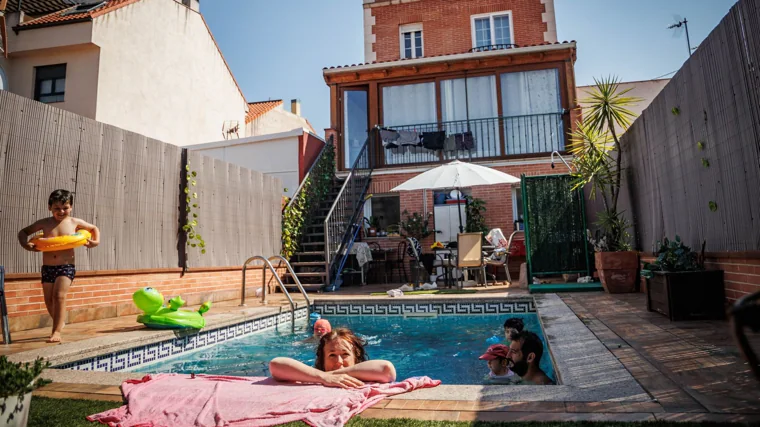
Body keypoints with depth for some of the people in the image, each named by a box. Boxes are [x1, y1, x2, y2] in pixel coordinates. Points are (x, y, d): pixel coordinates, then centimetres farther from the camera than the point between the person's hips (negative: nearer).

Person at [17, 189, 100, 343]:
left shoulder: (74, 222, -1)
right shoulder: (44, 223, 1)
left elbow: (94, 228, 15)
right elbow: (23, 232, 13)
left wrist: (96, 241, -3)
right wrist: (25, 244, -7)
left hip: (67, 266, -3)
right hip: (47, 267, 3)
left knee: (59, 295, -16)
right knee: (49, 299, 8)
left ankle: (56, 331, -10)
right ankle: (59, 323, 33)